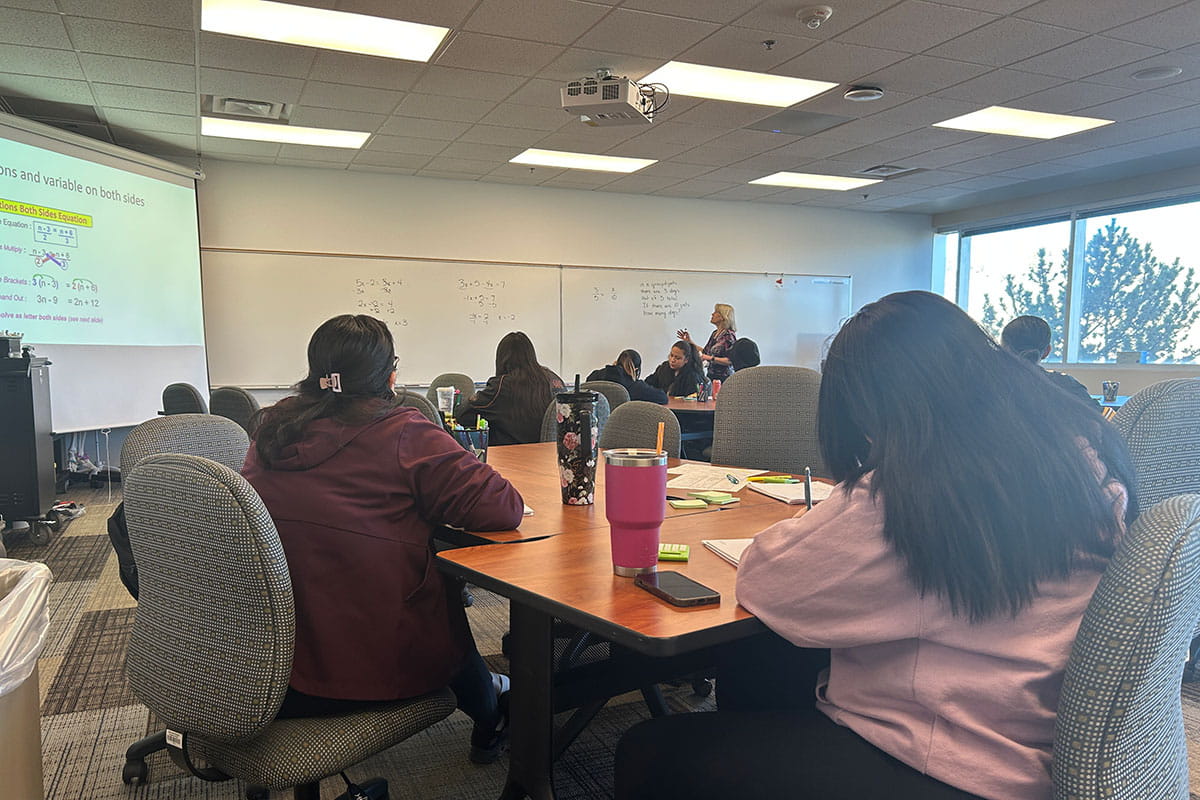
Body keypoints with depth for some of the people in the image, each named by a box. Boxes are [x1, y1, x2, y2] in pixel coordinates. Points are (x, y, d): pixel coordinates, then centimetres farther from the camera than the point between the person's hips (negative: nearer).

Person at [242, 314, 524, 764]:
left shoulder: (272, 429, 2)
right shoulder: (403, 435, -16)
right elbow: (503, 508, -17)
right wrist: (421, 503, 3)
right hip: (374, 668, -6)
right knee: (445, 589, 26)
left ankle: (484, 694, 51)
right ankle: (489, 718, 47)